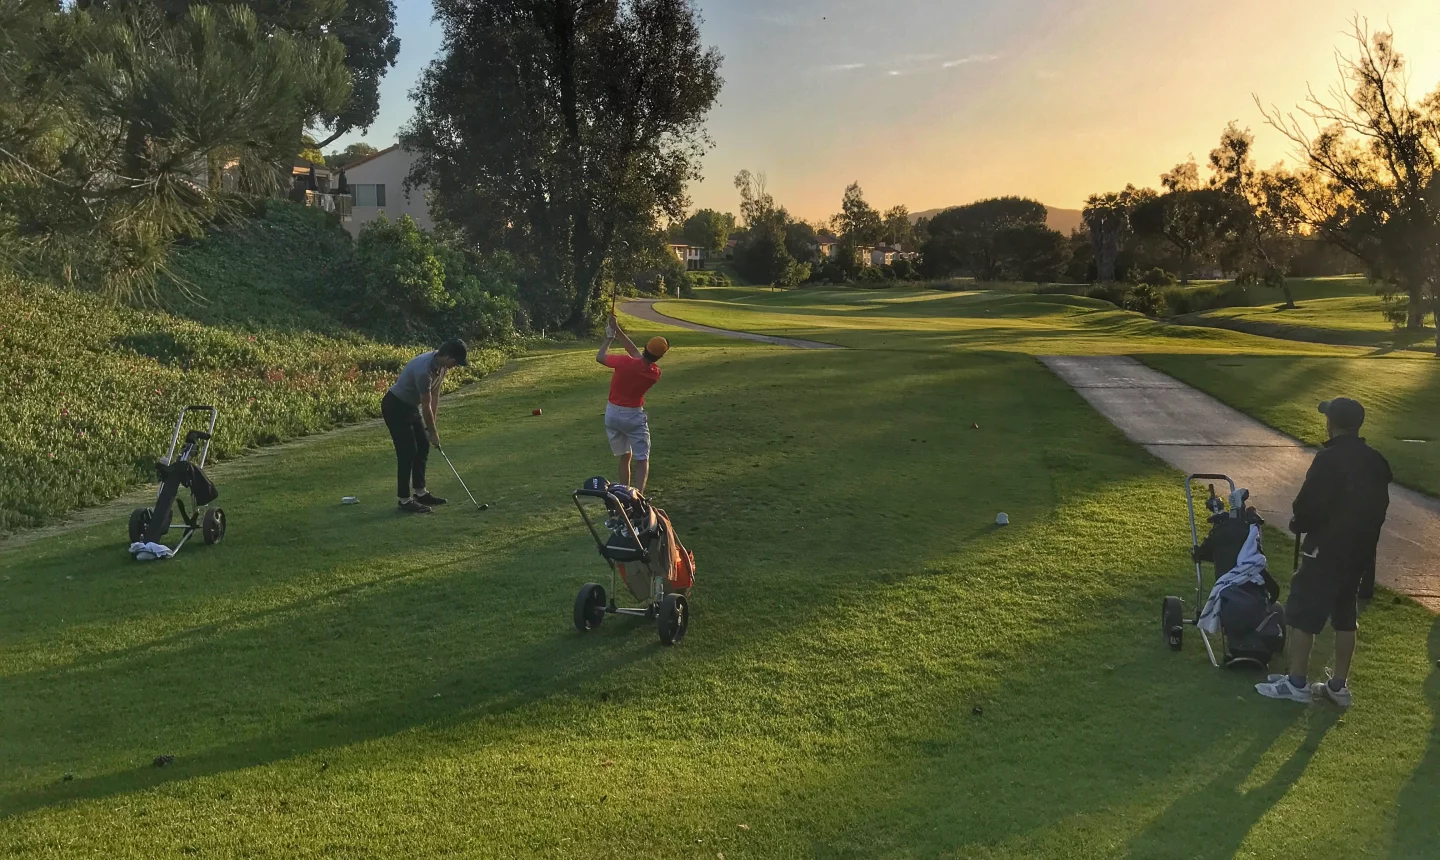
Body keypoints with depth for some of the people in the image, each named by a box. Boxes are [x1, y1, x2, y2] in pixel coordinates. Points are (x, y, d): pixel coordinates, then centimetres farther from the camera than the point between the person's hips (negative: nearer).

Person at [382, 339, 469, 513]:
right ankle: (405, 500, -1)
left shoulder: (442, 364, -5)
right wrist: (433, 432, -11)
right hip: (395, 407, -10)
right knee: (407, 451, -9)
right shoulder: (424, 370, -34)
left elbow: (435, 394, 6)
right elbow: (426, 405, -23)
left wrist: (432, 425, 6)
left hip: (410, 405, 10)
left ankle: (420, 492, 20)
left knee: (423, 446, 10)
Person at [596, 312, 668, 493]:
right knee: (642, 460, -1)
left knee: (624, 456, 17)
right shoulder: (655, 374, -11)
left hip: (613, 413, 2)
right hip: (634, 416, -2)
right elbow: (636, 353, -1)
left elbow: (599, 357, -6)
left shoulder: (626, 363, -22)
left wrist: (610, 337, 7)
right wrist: (618, 330, -1)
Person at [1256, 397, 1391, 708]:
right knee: (1345, 617, 14)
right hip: (1361, 550, 8)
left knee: (1302, 614, 0)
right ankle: (1338, 685, 20)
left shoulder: (1329, 459, -18)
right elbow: (1380, 506, 12)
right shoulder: (1376, 461, 8)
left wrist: (1298, 525, 1)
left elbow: (1309, 504, -19)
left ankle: (1296, 683, 3)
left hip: (1327, 549, -8)